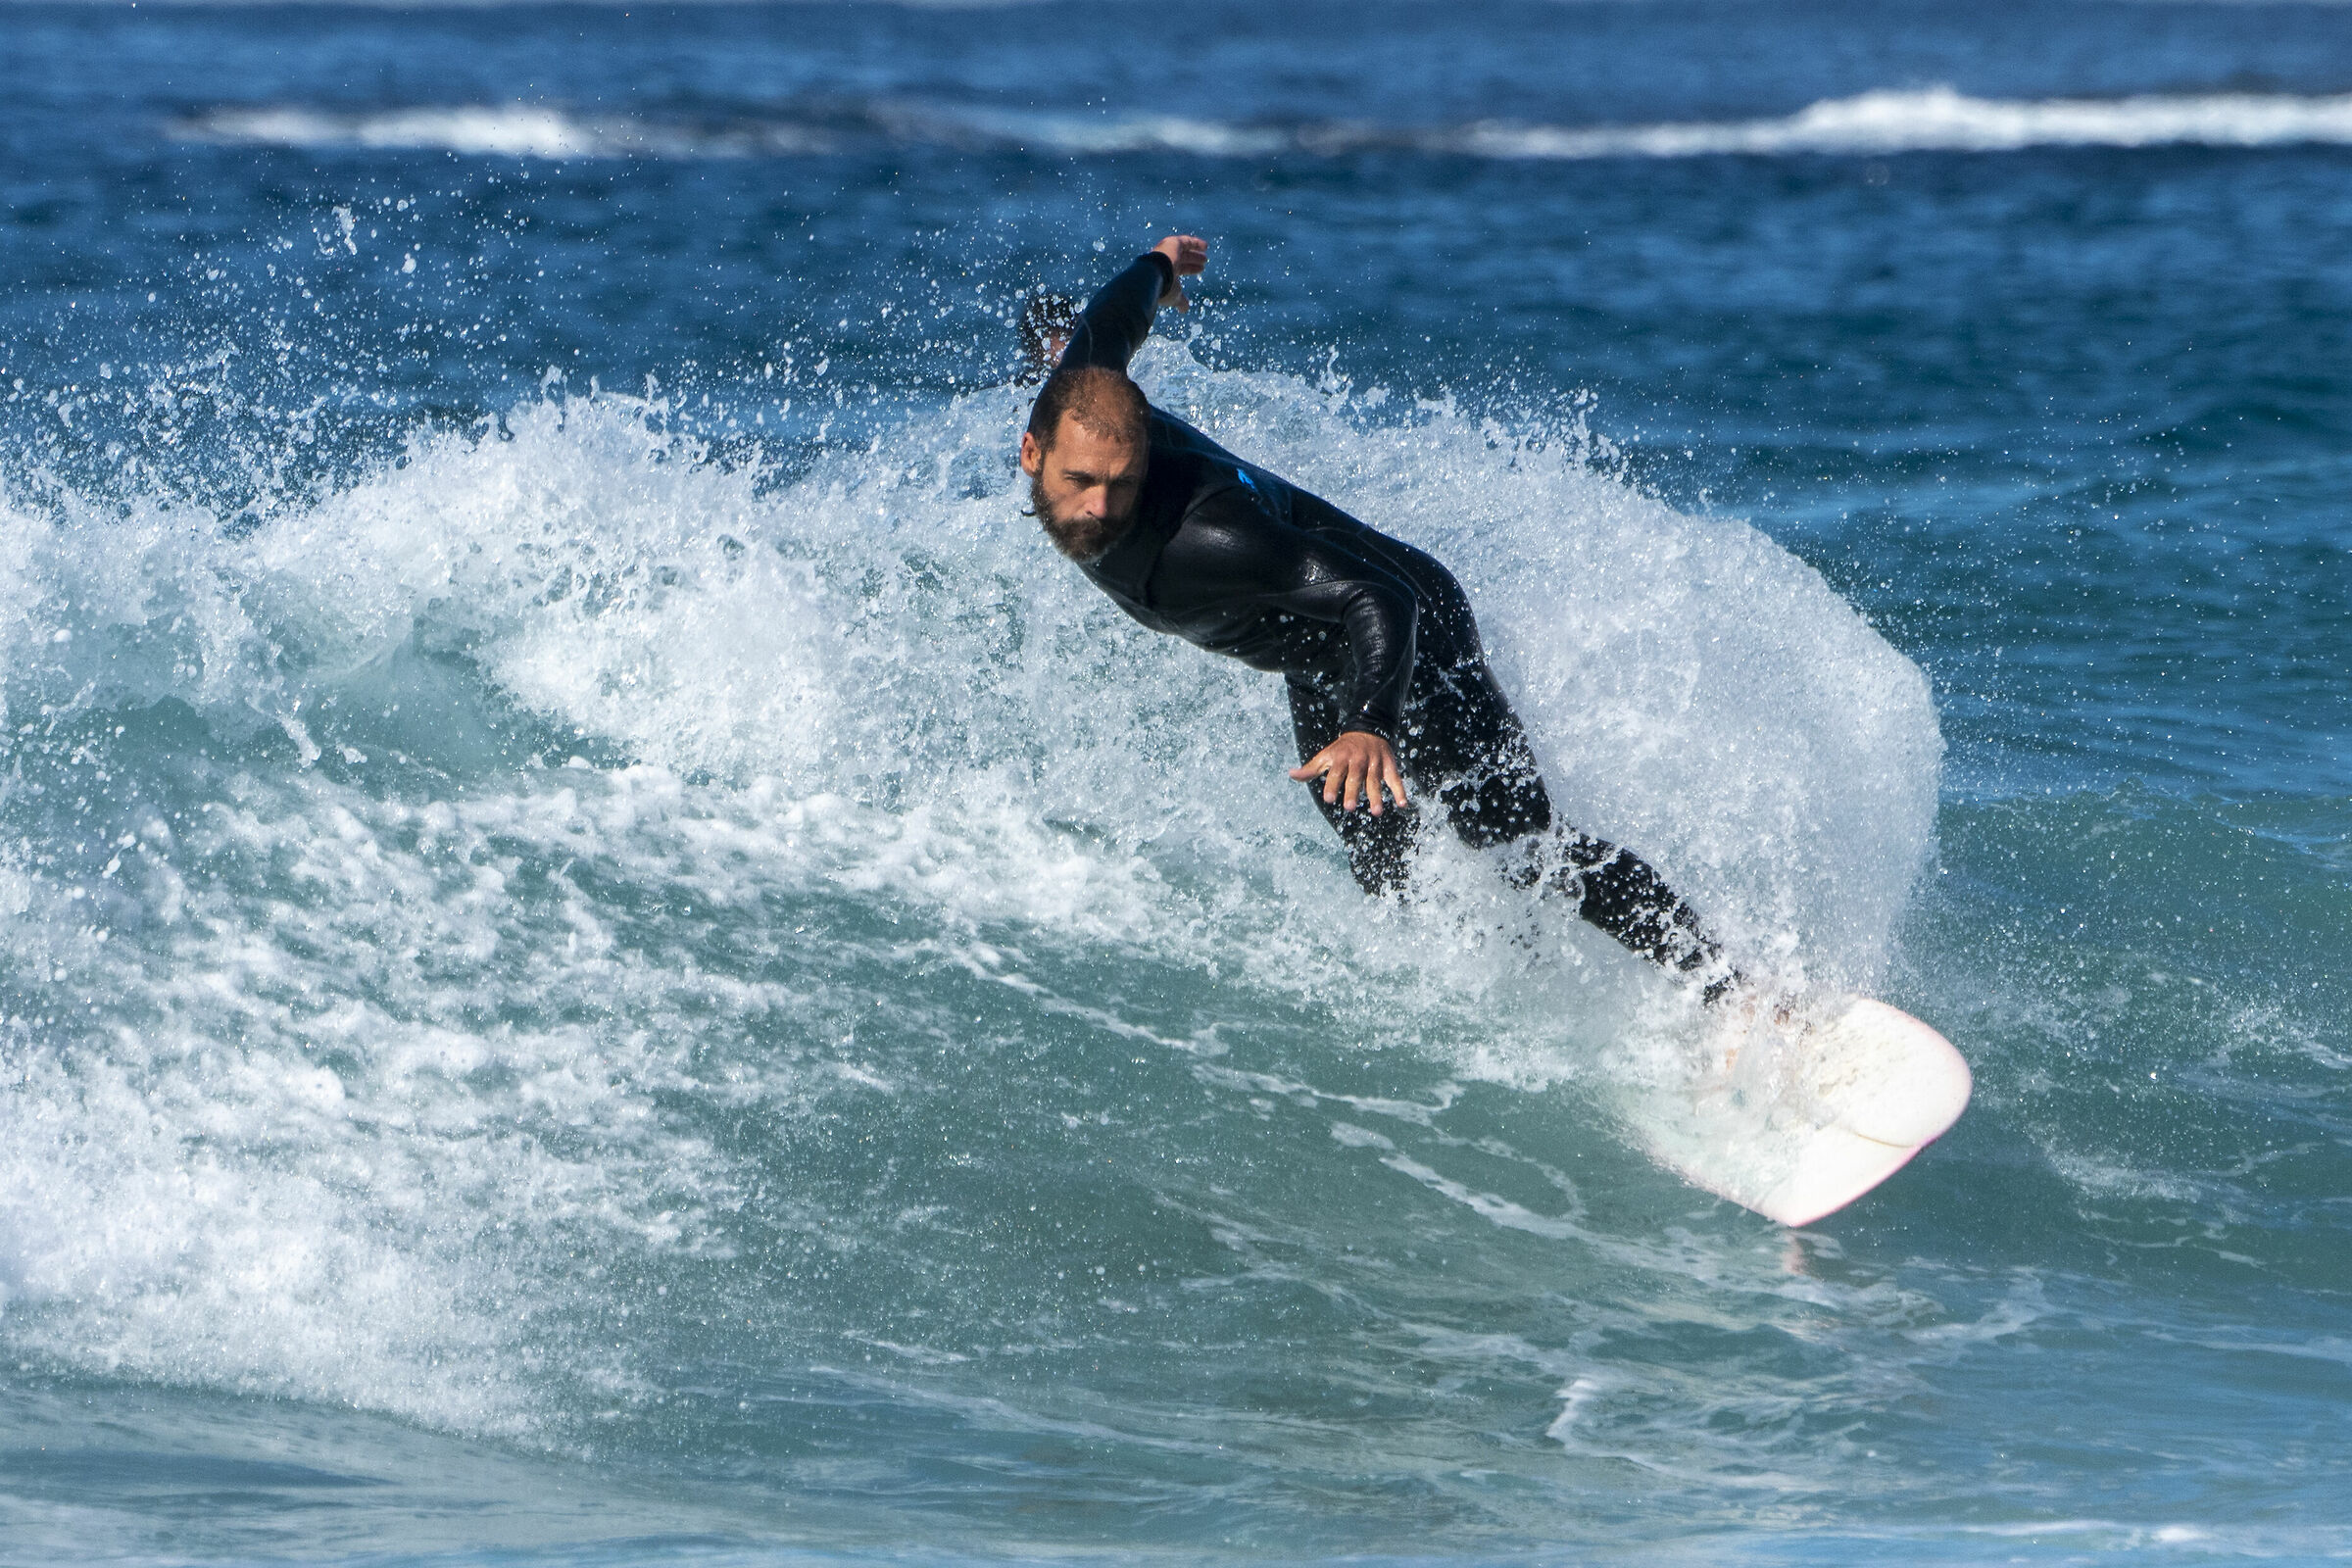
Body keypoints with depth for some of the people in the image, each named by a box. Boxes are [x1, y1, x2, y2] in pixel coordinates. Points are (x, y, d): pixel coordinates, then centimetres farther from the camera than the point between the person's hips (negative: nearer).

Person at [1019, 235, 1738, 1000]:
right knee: (1387, 886, 4)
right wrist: (1156, 269, 28)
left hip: (1405, 631, -9)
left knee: (1521, 848, -20)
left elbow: (1382, 601, -43)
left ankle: (1729, 994, -20)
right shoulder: (1076, 407, -18)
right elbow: (1107, 324, 5)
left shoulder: (1202, 535, -39)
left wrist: (1372, 727, -60)